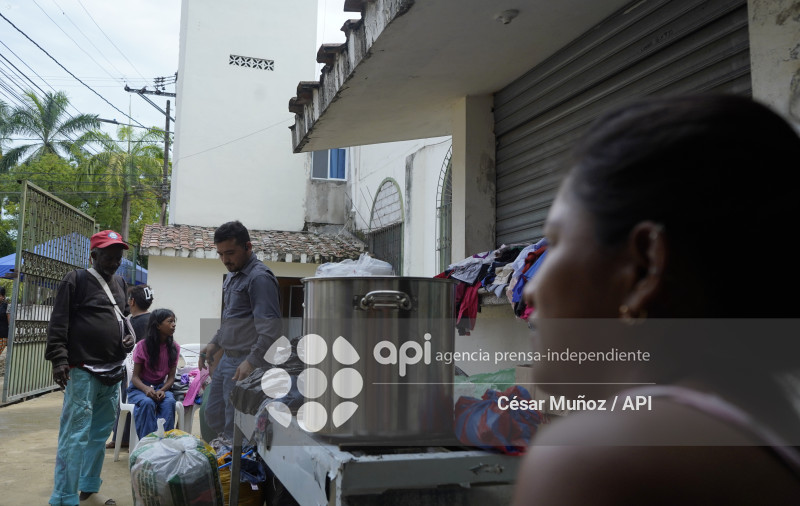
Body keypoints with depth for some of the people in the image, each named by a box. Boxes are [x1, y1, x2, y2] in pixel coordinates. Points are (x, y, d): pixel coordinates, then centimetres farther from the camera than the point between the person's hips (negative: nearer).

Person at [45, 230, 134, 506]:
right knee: (75, 434, -6)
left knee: (100, 433, 14)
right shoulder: (76, 280, -4)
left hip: (113, 372, 7)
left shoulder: (120, 284, 16)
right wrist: (59, 358, -17)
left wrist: (129, 337, 7)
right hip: (83, 371, -7)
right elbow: (58, 322, -9)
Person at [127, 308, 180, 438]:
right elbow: (135, 376, -6)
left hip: (161, 387, 3)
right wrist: (146, 389, -27)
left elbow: (171, 377, 2)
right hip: (140, 387, -2)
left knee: (169, 402, -32)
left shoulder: (174, 347, 1)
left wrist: (162, 390, -20)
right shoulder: (143, 346, -9)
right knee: (147, 402, -36)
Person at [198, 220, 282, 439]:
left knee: (234, 428, -3)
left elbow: (270, 330, -23)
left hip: (244, 365, -10)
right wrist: (214, 344, 16)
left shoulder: (260, 278, -16)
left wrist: (251, 362, -28)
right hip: (226, 359, 10)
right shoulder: (232, 276, 15)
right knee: (213, 416, 18)